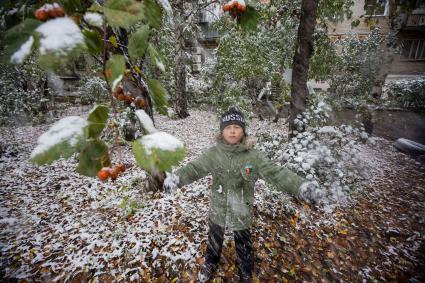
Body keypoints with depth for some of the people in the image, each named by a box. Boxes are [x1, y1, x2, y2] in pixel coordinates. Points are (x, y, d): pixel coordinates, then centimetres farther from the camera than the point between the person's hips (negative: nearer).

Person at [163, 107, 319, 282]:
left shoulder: (254, 155, -17)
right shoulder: (213, 153, -13)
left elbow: (275, 173, -19)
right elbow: (195, 168, -17)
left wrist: (300, 186, -31)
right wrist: (176, 177, -35)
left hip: (241, 212, -1)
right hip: (218, 210, 1)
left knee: (244, 245, 23)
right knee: (214, 239, 27)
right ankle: (210, 264, 59)